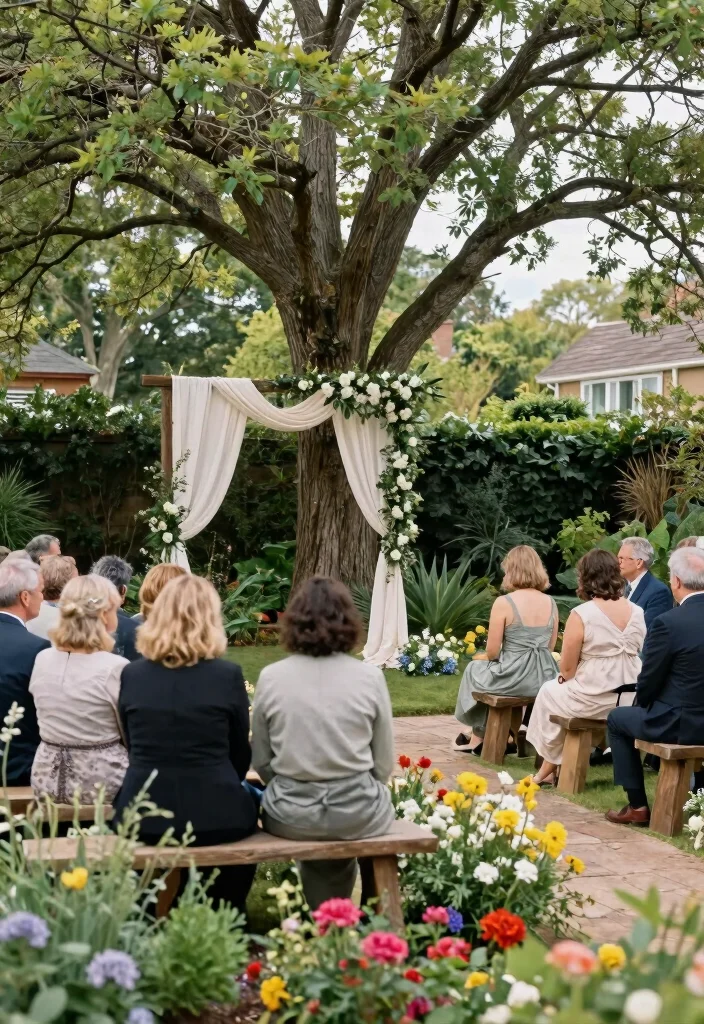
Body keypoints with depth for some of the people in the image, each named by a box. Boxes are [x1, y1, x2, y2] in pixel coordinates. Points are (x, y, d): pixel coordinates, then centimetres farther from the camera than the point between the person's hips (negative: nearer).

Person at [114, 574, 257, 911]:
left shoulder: (131, 674, -1)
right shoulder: (227, 674, -7)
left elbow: (134, 747, 11)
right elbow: (240, 753, 5)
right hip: (214, 815, -3)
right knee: (248, 801, 30)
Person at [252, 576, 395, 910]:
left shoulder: (271, 677, -6)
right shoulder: (369, 677, -8)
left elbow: (261, 761, 3)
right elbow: (384, 766, 0)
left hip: (290, 816, 1)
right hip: (358, 815, -1)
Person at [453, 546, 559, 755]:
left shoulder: (504, 603, -13)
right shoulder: (551, 603, 2)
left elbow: (492, 653, -9)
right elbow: (549, 648, 11)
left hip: (512, 679, -5)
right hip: (543, 679, 5)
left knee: (475, 669, 30)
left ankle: (478, 736, 42)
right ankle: (478, 736, 42)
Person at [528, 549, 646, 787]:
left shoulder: (581, 614, -16)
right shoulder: (637, 612, 1)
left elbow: (567, 669, -11)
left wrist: (565, 676, 13)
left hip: (593, 700, -6)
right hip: (630, 700, 6)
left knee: (550, 691, 27)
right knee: (564, 688, 32)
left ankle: (549, 768, 38)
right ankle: (551, 765, 38)